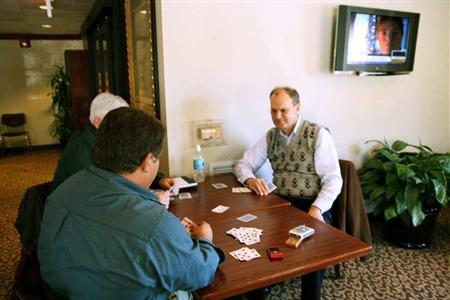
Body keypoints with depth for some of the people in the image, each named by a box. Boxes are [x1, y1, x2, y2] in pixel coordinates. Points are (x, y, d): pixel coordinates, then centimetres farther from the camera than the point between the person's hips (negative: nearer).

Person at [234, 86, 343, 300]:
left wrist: (316, 208, -26)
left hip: (312, 206, -3)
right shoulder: (270, 136, 11)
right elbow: (243, 164, 14)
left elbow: (334, 180, -10)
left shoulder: (318, 134, -5)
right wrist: (250, 179, -10)